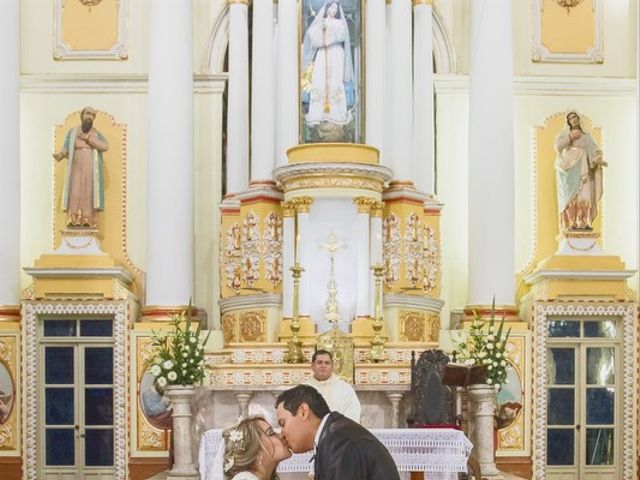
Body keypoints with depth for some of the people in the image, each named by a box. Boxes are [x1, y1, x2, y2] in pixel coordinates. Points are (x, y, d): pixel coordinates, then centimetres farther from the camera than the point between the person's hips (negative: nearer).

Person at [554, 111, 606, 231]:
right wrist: (570, 137, -10)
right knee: (570, 196, -11)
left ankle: (584, 223, -10)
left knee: (584, 194, -9)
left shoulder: (587, 136, 16)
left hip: (581, 169, 2)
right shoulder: (564, 133, 10)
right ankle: (571, 223, -13)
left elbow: (594, 150, 1)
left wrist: (599, 160, -19)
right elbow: (557, 146, -7)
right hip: (568, 168, -2)